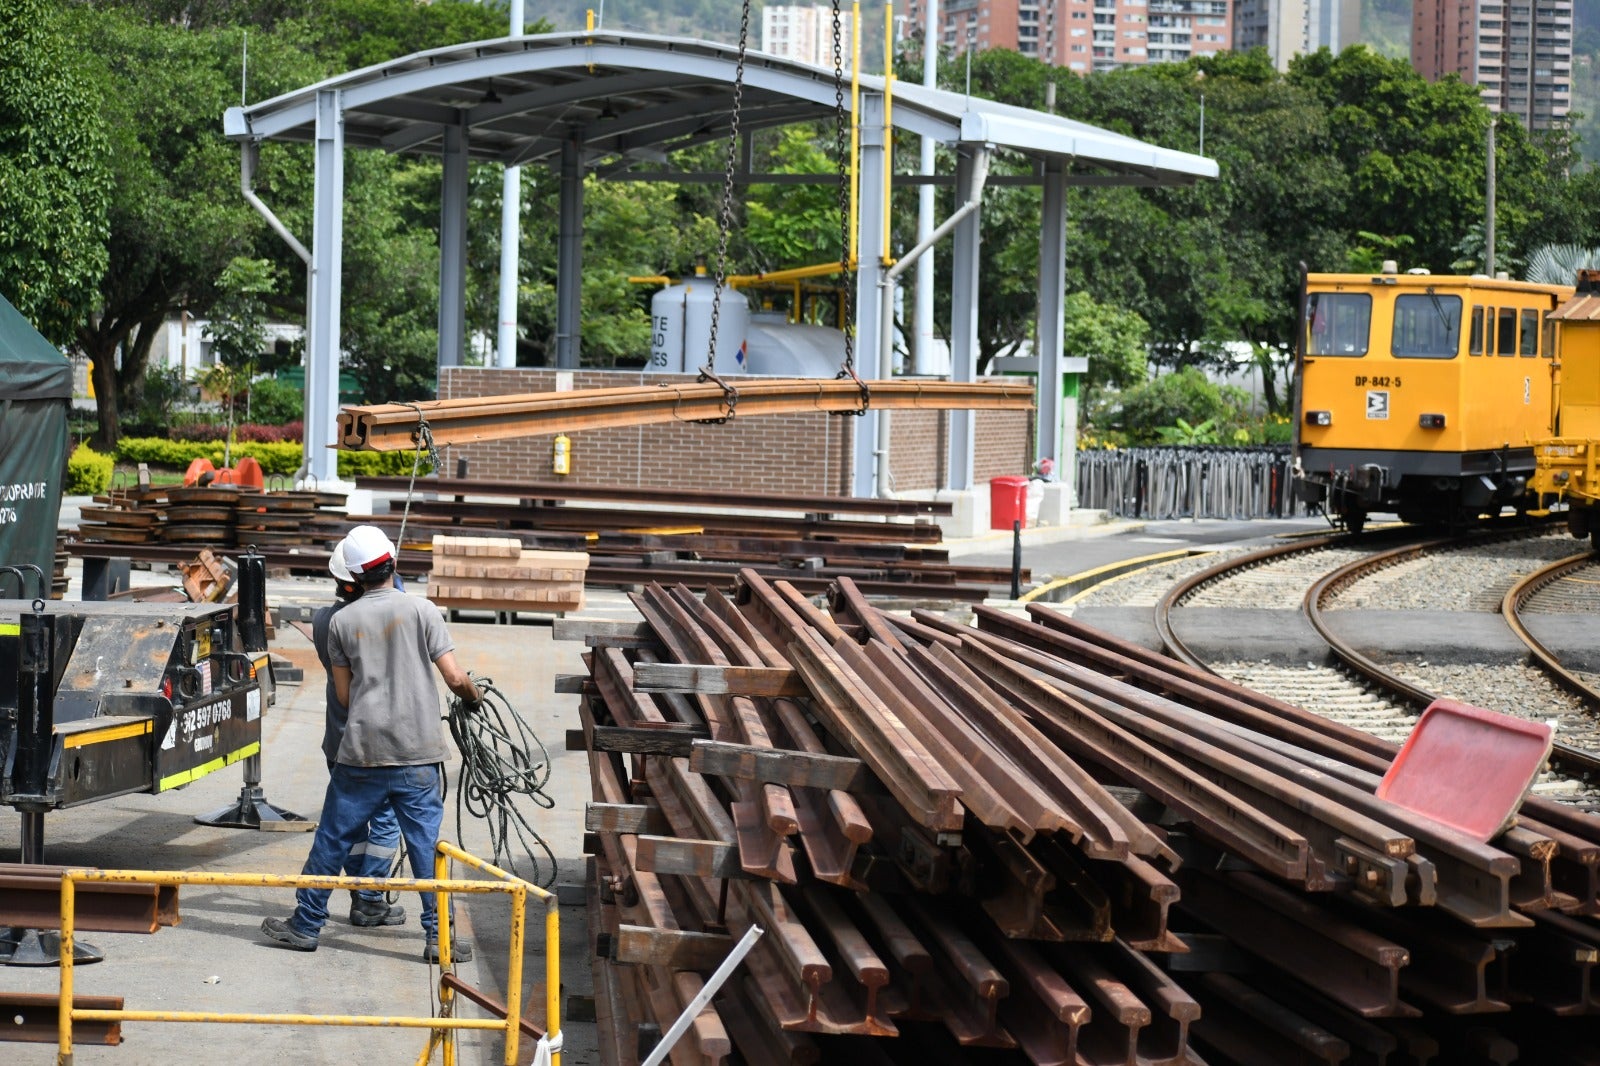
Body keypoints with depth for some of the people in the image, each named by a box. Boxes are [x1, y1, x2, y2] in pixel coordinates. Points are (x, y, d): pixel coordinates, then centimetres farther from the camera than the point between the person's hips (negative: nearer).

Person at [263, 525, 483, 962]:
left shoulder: (342, 622, 3)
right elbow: (455, 677, -5)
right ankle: (437, 936, 3)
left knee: (333, 838, 11)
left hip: (361, 751, 1)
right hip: (417, 751, -1)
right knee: (426, 844, 3)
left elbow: (344, 695, 9)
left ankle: (305, 925, 20)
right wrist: (473, 696, 17)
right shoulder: (421, 611, -3)